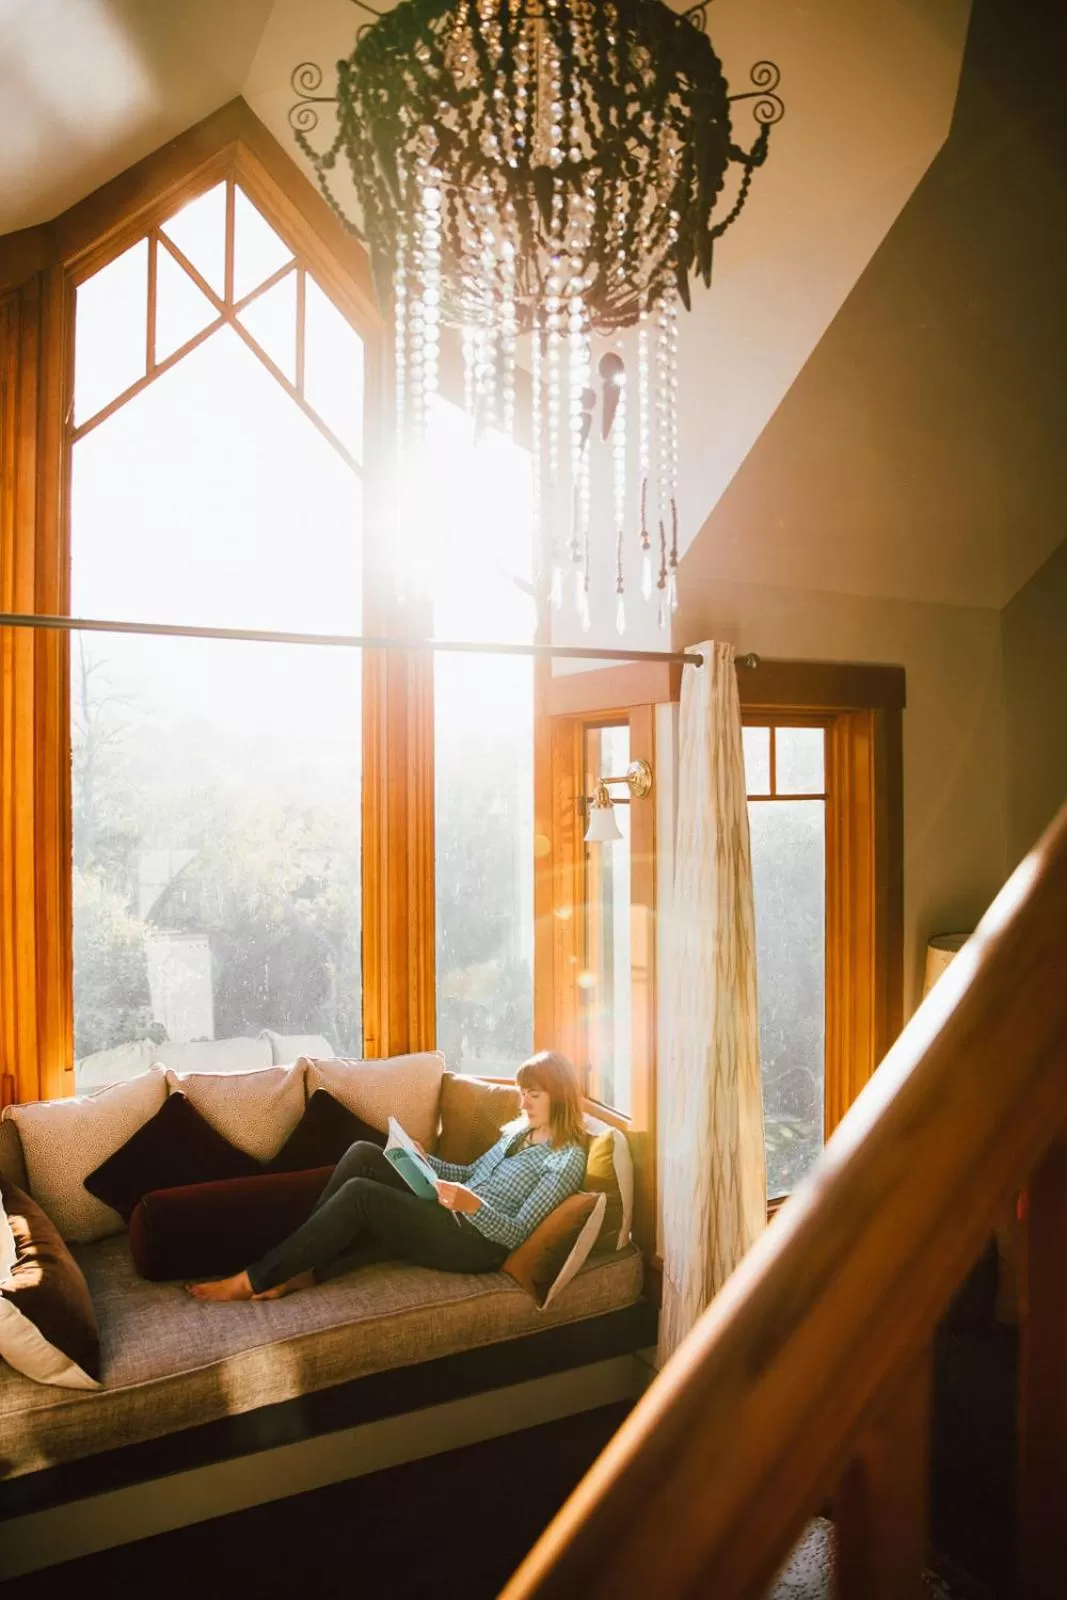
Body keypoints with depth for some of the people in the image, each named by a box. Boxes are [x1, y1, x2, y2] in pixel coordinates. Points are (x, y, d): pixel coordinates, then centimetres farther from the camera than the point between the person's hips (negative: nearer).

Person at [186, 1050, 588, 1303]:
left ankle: (251, 1281, -15)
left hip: (476, 1242, -9)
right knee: (363, 1154, -12)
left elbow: (517, 1234, -15)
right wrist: (422, 1160, 5)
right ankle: (301, 1267, -9)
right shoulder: (520, 1129, 16)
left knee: (359, 1194, -24)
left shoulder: (568, 1158, -10)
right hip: (448, 1215, 9)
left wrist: (472, 1205, -32)